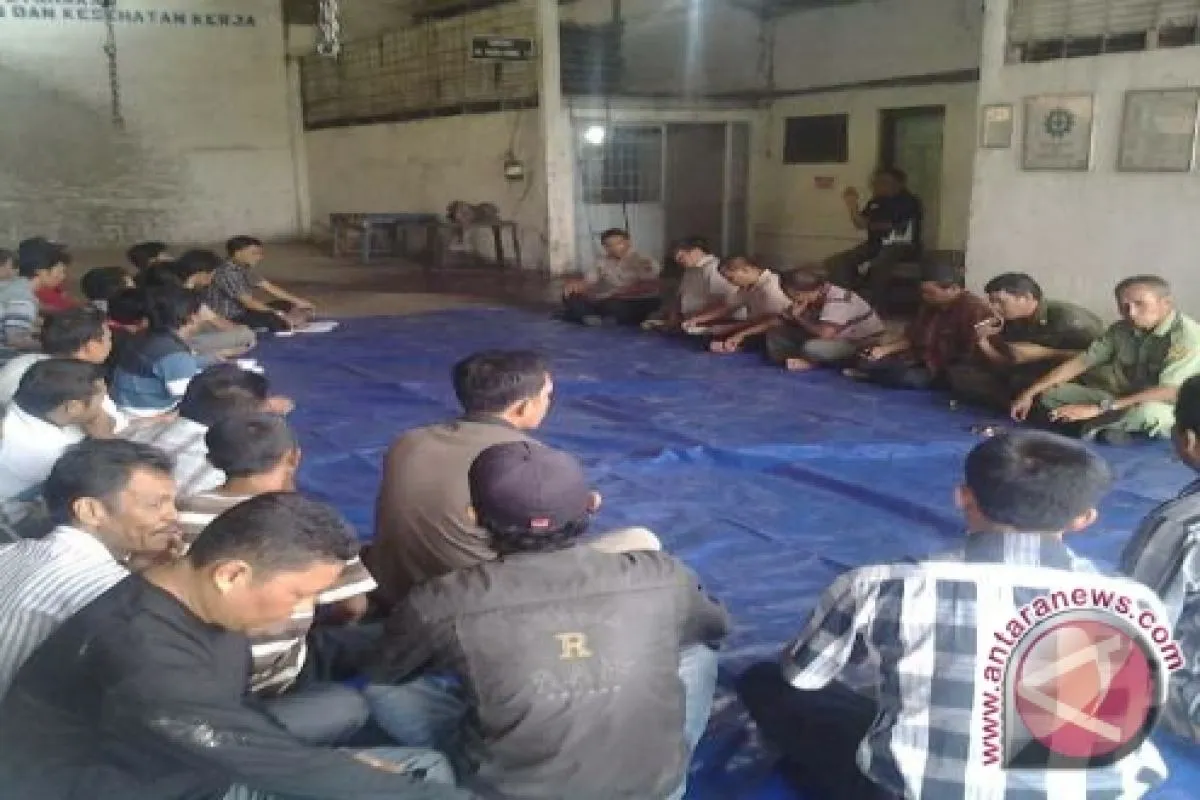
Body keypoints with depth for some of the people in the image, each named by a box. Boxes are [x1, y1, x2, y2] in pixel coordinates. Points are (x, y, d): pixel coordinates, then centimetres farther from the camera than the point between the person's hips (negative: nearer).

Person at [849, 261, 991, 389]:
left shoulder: (974, 309, -19)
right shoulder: (930, 306, 10)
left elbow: (974, 353, -25)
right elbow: (911, 337, 17)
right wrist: (885, 349, 0)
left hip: (948, 371, -7)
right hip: (919, 359, 7)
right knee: (866, 363, -5)